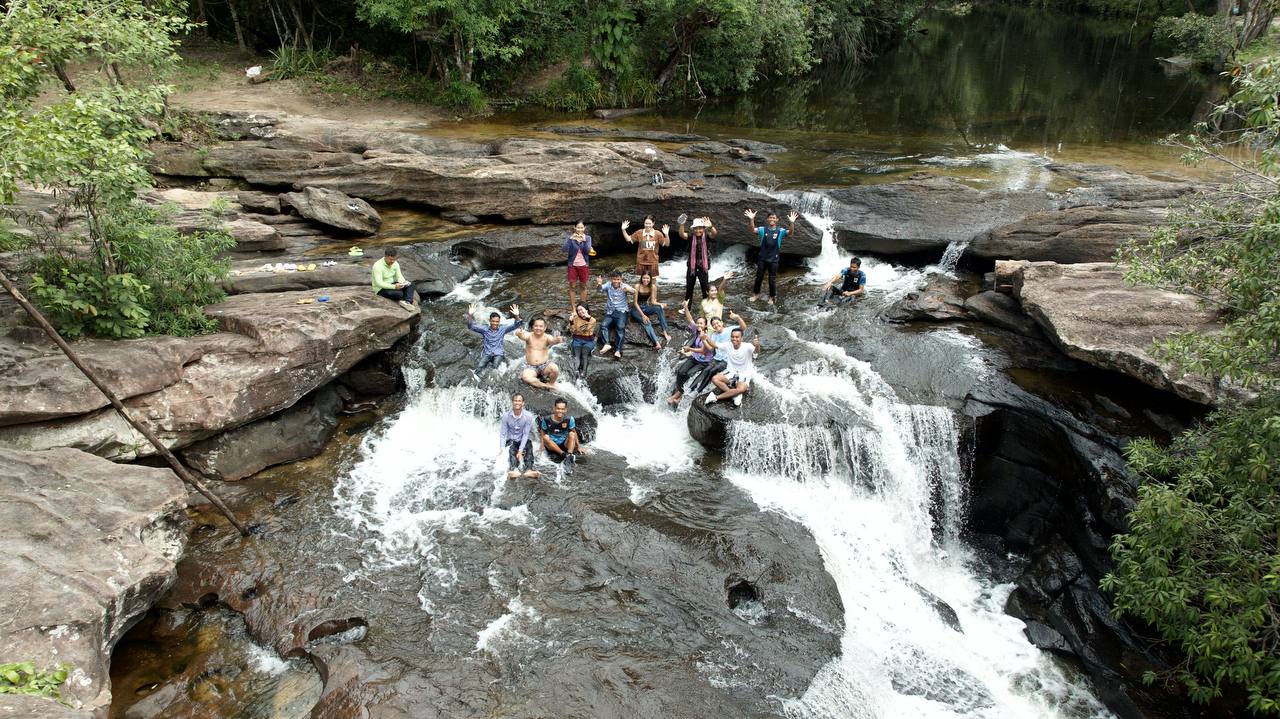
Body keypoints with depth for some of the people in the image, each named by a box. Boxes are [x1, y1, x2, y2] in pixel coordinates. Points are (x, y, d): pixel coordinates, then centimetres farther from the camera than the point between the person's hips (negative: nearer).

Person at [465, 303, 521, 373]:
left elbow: (515, 325, -2)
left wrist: (517, 316, -23)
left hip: (498, 354, 0)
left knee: (495, 366, -29)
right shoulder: (484, 330, 5)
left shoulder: (502, 330, 6)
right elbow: (471, 327, -5)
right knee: (479, 367, -26)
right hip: (487, 353, 0)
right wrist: (470, 316, -24)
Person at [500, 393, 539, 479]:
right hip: (511, 441, 0)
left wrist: (520, 451, -24)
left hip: (523, 441, 0)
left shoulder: (528, 416, -11)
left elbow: (525, 434, -14)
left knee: (529, 444, -33)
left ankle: (529, 470, -51)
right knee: (512, 448, -34)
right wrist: (502, 450, -21)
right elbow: (502, 434, -7)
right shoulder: (506, 416, -8)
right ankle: (514, 470, -59)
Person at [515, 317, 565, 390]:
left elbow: (553, 340, -28)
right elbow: (523, 336, -28)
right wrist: (519, 334, -54)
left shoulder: (547, 337, -6)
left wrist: (557, 340, -55)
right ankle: (547, 386, -13)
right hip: (530, 366, 0)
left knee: (555, 369, -31)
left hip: (544, 365, 0)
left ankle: (551, 384, 0)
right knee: (526, 377, -31)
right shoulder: (529, 336, -5)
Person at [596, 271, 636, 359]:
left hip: (621, 311, -3)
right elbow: (600, 289, -15)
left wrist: (629, 289, -44)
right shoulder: (608, 285, 4)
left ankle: (618, 350, -35)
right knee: (603, 325, -24)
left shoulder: (624, 286, -2)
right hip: (610, 312, 3)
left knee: (620, 328, -26)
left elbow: (634, 291, -19)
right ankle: (607, 344, -35)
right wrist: (599, 284, -40)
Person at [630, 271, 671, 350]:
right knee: (647, 322, -33)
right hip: (636, 309, -5)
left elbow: (652, 301, -2)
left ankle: (665, 333, -30)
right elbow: (635, 303, -15)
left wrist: (661, 304, -24)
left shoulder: (653, 287, -3)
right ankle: (656, 343, -47)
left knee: (659, 308, -26)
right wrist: (643, 315, -23)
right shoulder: (637, 286, -16)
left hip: (646, 307, 5)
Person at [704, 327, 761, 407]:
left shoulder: (747, 347, -23)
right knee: (715, 379, -20)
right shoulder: (728, 345, -8)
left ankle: (716, 397, -22)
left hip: (744, 374, -4)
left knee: (741, 389, -35)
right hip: (731, 372, 4)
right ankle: (736, 395, -18)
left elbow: (756, 351, -43)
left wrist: (757, 346, -68)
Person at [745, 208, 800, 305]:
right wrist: (751, 219, -33)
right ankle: (756, 294, 31)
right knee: (758, 277, 13)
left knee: (772, 279, 8)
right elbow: (753, 230, -17)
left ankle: (771, 297, 23)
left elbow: (790, 232, -18)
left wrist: (792, 222, -35)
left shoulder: (780, 231, -5)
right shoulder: (763, 229, -3)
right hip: (762, 258, 1)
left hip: (773, 259, -1)